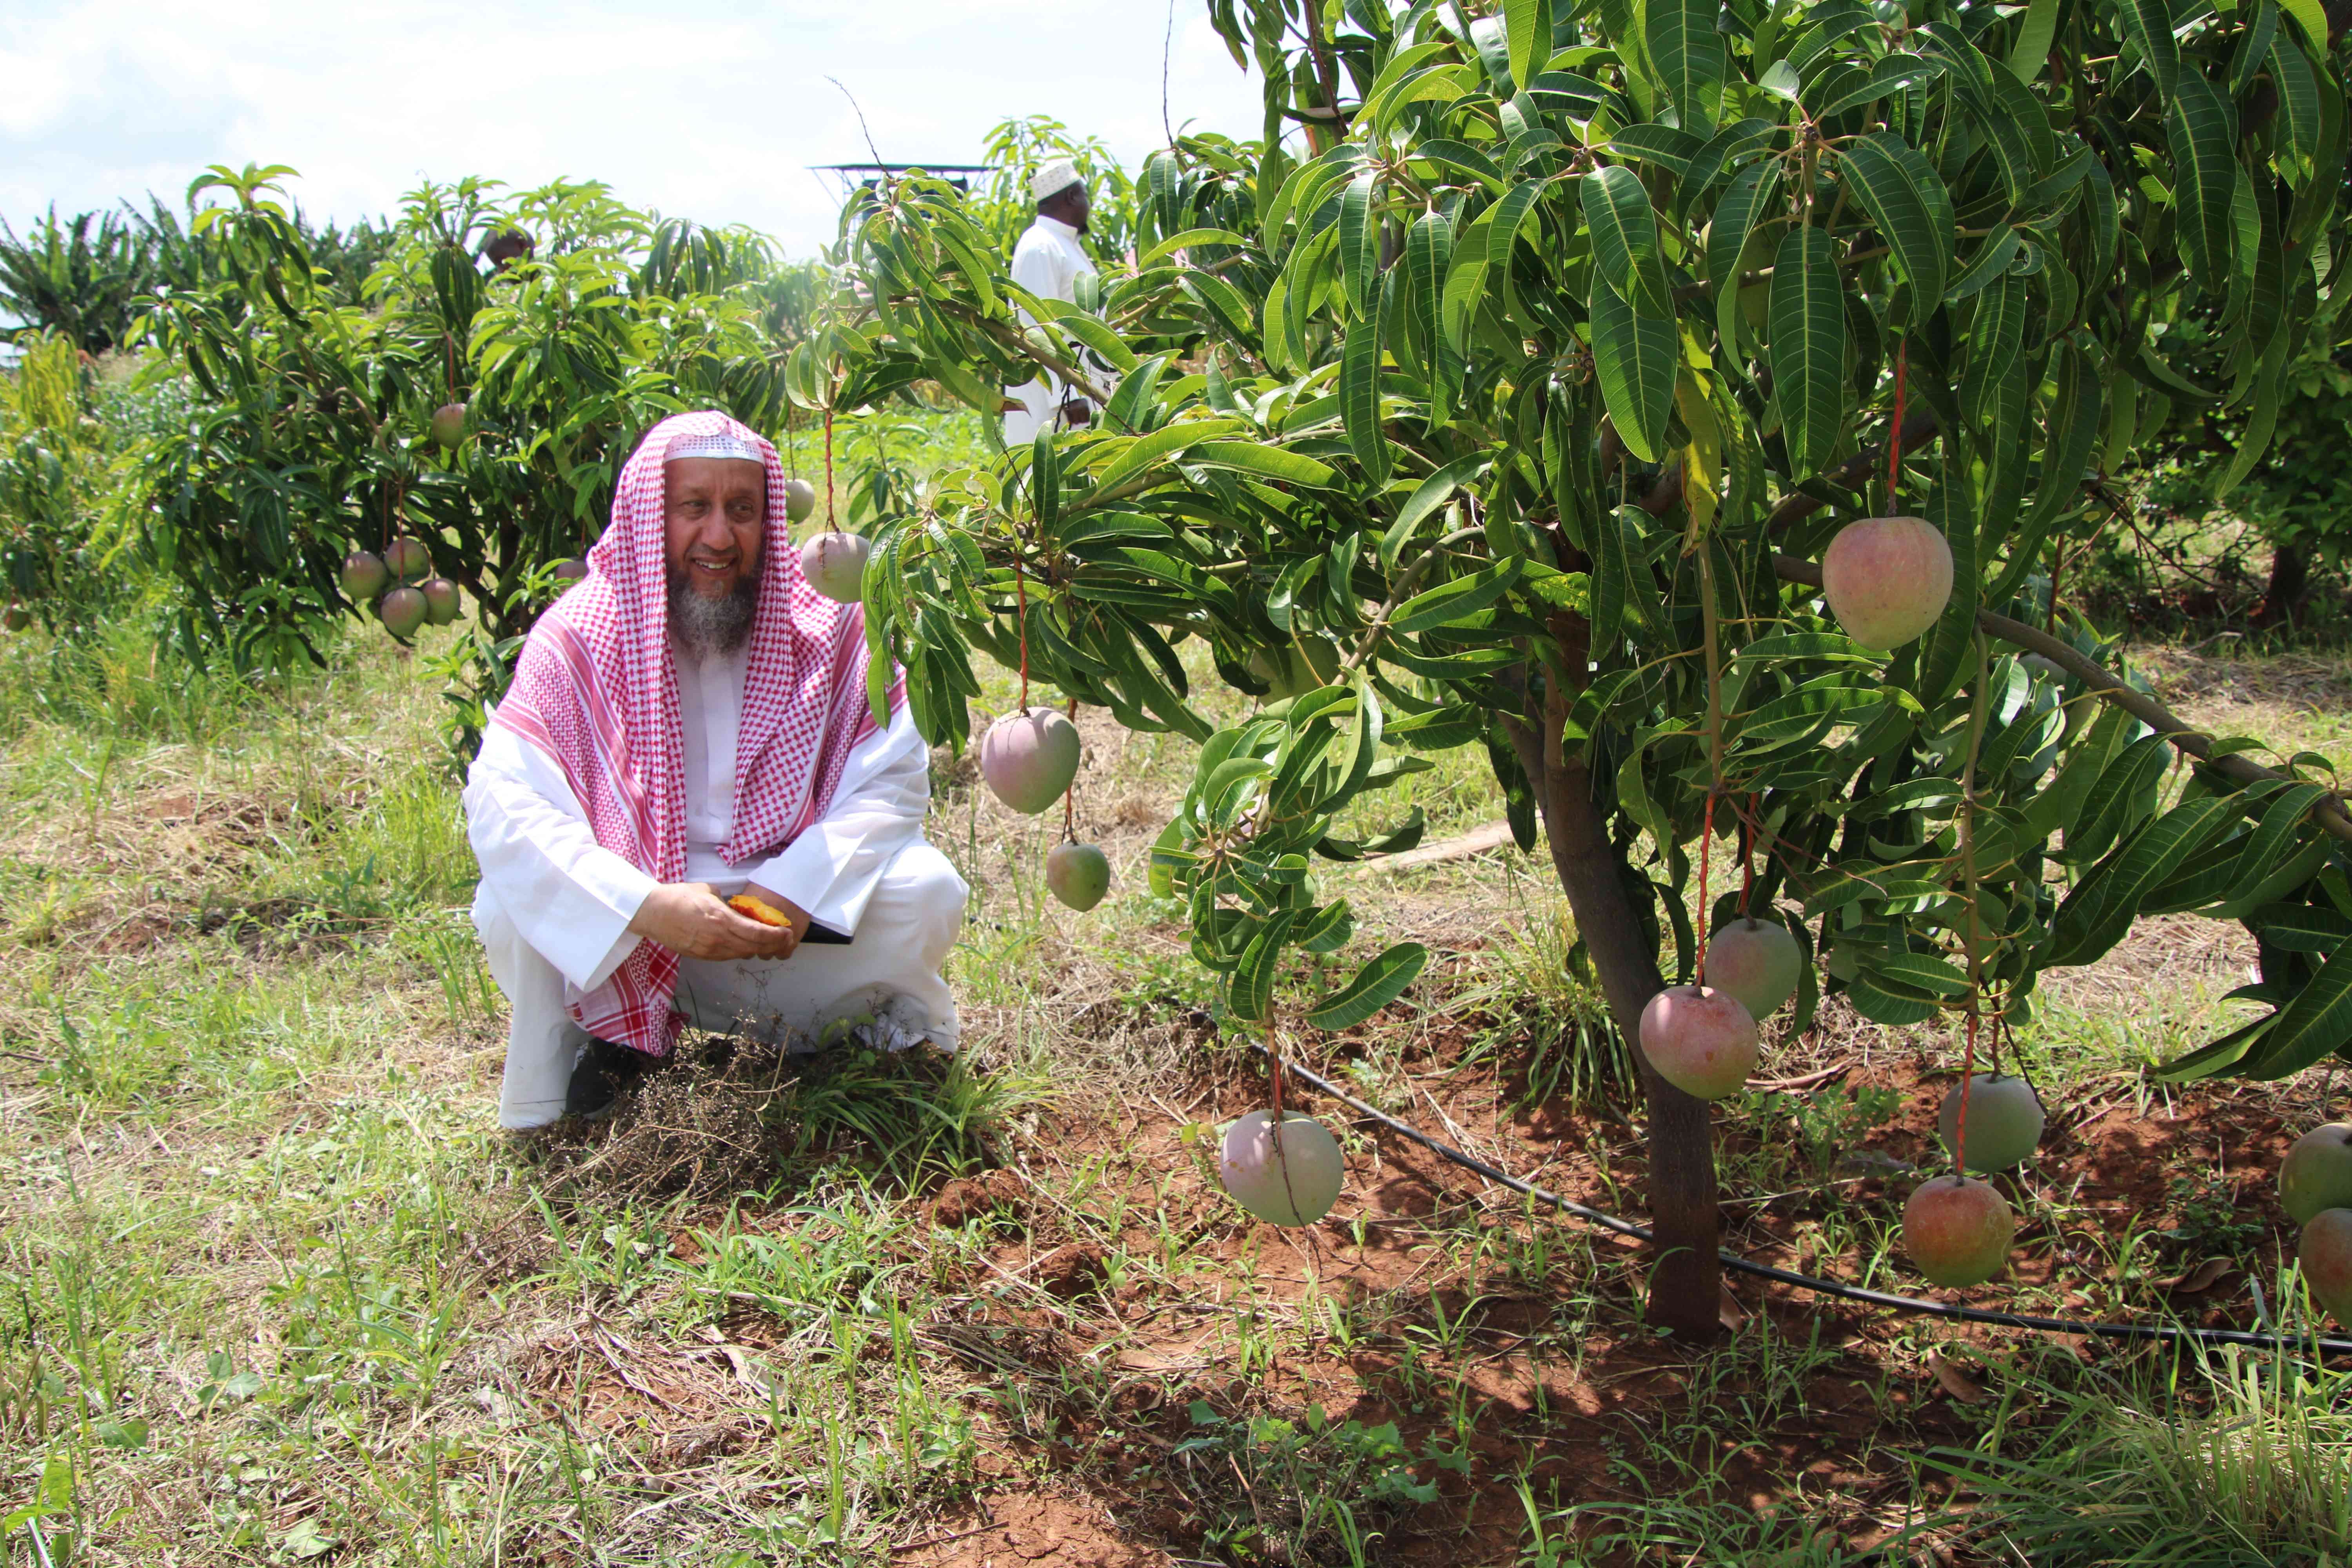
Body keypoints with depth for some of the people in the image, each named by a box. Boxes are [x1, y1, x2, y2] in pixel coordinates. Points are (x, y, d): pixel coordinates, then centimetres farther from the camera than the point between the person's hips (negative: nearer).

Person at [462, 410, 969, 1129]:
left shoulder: (827, 623, -9)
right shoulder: (579, 636, -14)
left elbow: (894, 778, -11)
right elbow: (503, 804, -23)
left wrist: (798, 887, -27)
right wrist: (646, 907, -36)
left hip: (795, 912, 1)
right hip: (622, 942, 0)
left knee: (928, 890, -22)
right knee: (512, 908, -28)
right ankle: (605, 1039, 5)